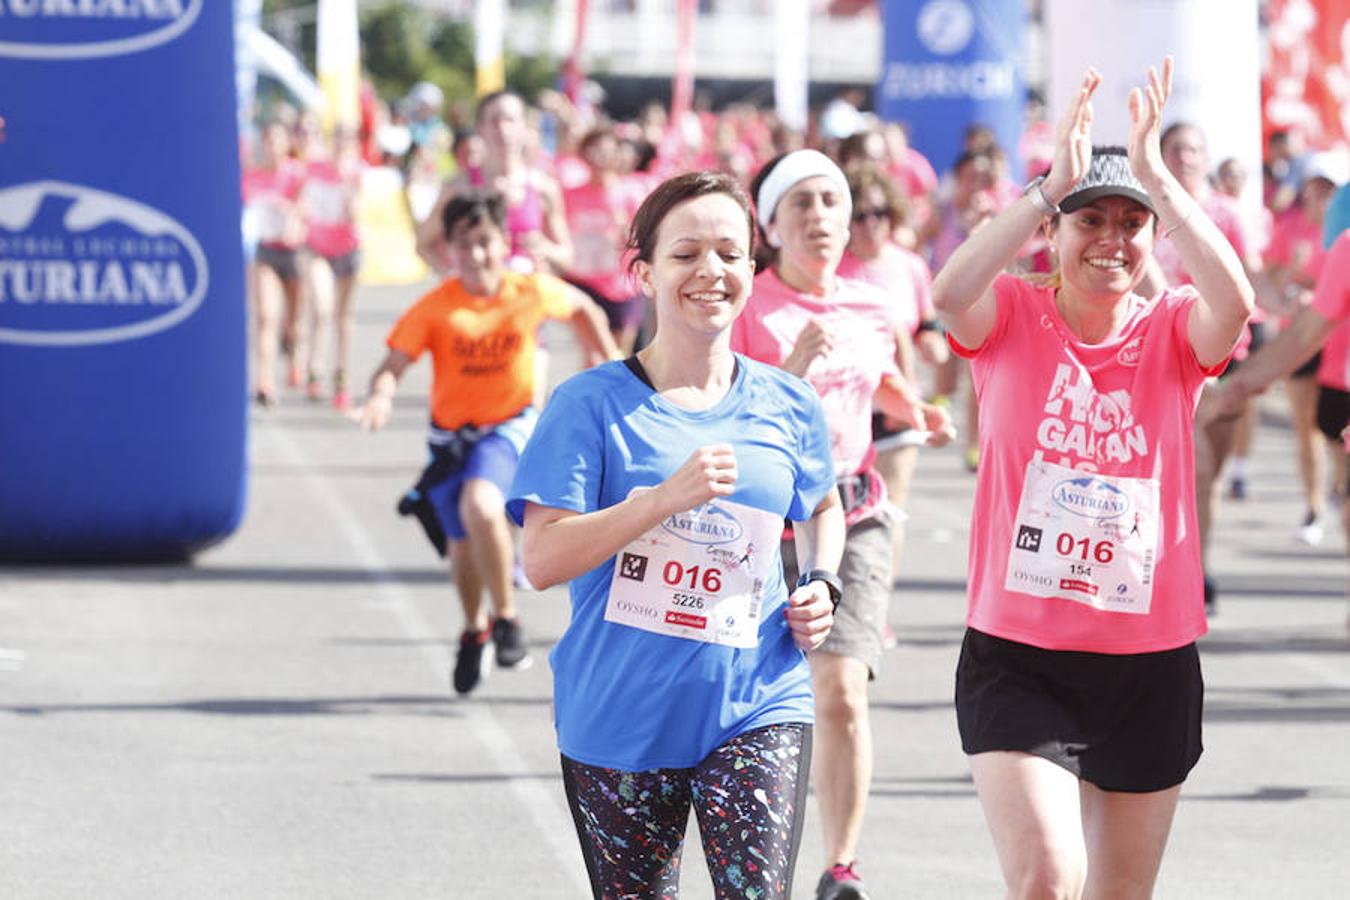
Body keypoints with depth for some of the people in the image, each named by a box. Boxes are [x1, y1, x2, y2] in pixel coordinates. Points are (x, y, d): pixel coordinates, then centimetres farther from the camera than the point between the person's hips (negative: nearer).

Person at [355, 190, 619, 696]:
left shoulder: (531, 293, -13)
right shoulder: (436, 308, -17)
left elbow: (581, 307, 9)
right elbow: (394, 364, -25)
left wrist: (607, 361, 13)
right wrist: (381, 396, -46)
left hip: (508, 425, -2)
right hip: (451, 432, 2)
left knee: (480, 507, -30)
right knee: (462, 543, 12)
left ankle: (506, 616, -11)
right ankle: (474, 631, 42)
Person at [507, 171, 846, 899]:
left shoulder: (788, 408, 5)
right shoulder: (592, 404, -5)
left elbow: (823, 508, 27)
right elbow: (543, 558, -14)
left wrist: (822, 586, 6)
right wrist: (669, 495, -24)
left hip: (756, 709, 1)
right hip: (618, 720, -1)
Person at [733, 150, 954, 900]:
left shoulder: (870, 309, 5)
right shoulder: (747, 308, -8)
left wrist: (916, 410, 8)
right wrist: (790, 373, -29)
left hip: (851, 517, 2)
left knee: (842, 691, -14)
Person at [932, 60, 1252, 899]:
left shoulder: (1171, 331, 0)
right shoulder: (1012, 317, -2)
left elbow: (1234, 303, -23)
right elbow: (950, 293, -25)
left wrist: (1156, 174, -25)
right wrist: (1052, 187, -27)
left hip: (1150, 665, 2)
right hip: (1017, 660, -2)